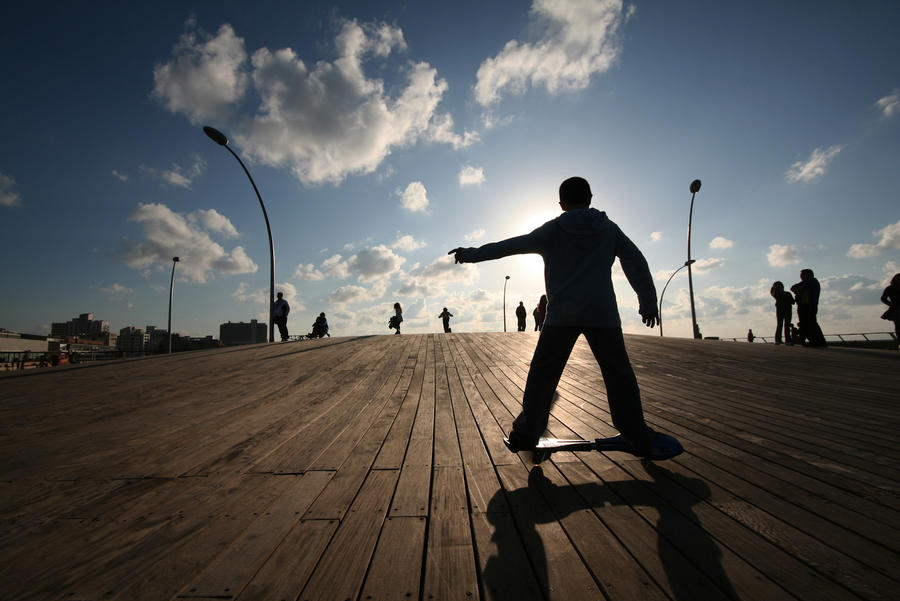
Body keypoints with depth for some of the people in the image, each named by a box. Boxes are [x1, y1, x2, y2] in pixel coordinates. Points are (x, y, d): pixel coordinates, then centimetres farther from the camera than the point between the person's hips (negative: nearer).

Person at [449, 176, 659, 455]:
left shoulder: (553, 229, 3)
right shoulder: (608, 228, 10)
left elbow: (509, 246, -1)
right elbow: (636, 262, 8)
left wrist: (471, 254, 5)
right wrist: (648, 301, 12)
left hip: (562, 314, -2)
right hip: (603, 314, 2)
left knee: (542, 374, 6)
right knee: (619, 374, 12)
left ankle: (527, 431, 7)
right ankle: (638, 437, 17)